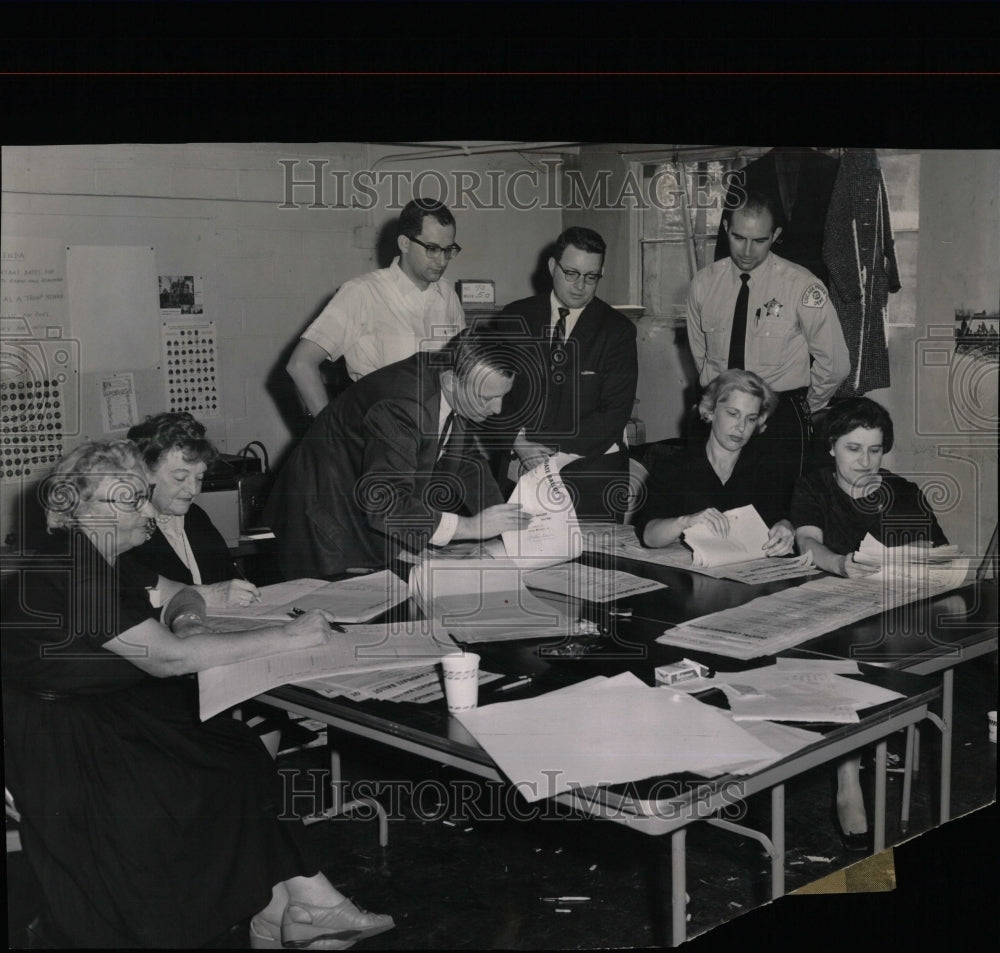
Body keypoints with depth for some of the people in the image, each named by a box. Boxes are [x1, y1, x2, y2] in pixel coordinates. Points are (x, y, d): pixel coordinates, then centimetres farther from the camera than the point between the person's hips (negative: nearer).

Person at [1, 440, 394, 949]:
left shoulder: (104, 559, 7)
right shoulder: (68, 572, -23)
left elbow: (181, 595, 22)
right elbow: (167, 657, -28)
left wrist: (186, 618, -5)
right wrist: (287, 637, -25)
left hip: (114, 712, 9)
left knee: (248, 751, -9)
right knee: (230, 782, -15)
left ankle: (282, 911, -10)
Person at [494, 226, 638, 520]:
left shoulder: (617, 330, 1)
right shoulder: (515, 317, 6)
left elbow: (615, 413, -7)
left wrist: (555, 451, -16)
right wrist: (518, 441, -13)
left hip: (592, 472, -1)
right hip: (519, 466, 1)